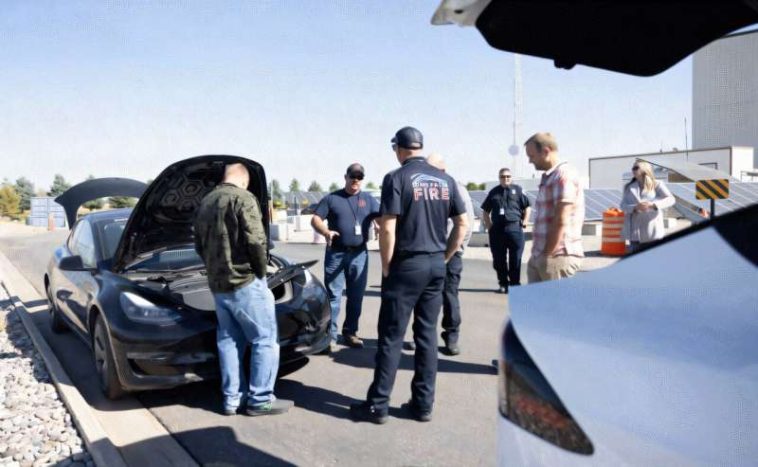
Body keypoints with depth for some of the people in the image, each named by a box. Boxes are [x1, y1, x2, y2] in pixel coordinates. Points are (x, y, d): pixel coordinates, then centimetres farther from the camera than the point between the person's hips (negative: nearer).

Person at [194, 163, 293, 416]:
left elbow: (199, 246, 20)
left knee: (228, 341, 13)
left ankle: (231, 399, 18)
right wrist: (261, 271, -6)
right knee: (265, 340, 1)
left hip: (217, 283, 8)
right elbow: (255, 241, -20)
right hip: (245, 281, -8)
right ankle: (260, 400, 4)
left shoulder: (205, 203, 14)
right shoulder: (242, 198, -11)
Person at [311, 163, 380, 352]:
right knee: (333, 296, -2)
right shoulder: (331, 198, 6)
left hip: (359, 254, 2)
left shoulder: (368, 199, 11)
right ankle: (330, 336, 2)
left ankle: (350, 332, 20)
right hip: (336, 253, -2)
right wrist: (326, 232, -21)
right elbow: (315, 219, 0)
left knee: (356, 296, 8)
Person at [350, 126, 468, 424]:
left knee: (391, 336, 2)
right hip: (436, 266, 6)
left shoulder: (397, 178, -9)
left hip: (407, 265, -5)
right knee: (427, 335, 11)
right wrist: (443, 257, 14)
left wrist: (386, 266, -5)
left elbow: (388, 228, -15)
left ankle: (378, 405, 10)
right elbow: (461, 224, 9)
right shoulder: (445, 180, 8)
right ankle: (424, 404, 17)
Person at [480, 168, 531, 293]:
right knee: (499, 259, 4)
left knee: (515, 259, 0)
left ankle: (515, 284, 9)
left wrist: (524, 223, -1)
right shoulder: (494, 192, 12)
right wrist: (489, 226, 8)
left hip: (514, 228, -2)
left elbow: (527, 207, 8)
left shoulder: (518, 190, 7)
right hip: (497, 229, 2)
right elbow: (485, 211, 17)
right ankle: (503, 284, 15)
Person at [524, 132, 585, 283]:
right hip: (539, 256, 9)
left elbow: (561, 222, -18)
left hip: (558, 257, -9)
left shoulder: (565, 175, -12)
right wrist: (540, 255, 17)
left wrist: (548, 255, -15)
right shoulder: (549, 177, 19)